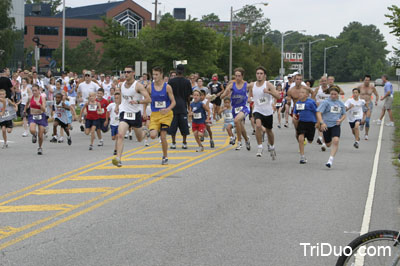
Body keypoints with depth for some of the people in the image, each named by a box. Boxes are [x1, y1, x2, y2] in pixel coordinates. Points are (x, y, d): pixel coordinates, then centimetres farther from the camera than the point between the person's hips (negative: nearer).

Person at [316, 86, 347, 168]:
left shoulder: (341, 104, 7)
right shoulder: (326, 102, -5)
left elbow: (344, 114, 20)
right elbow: (318, 113, -12)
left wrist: (340, 120, -3)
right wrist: (322, 123, -25)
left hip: (336, 125, 1)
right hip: (326, 125, -1)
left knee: (335, 141, -22)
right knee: (328, 144, 10)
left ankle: (331, 160, -21)